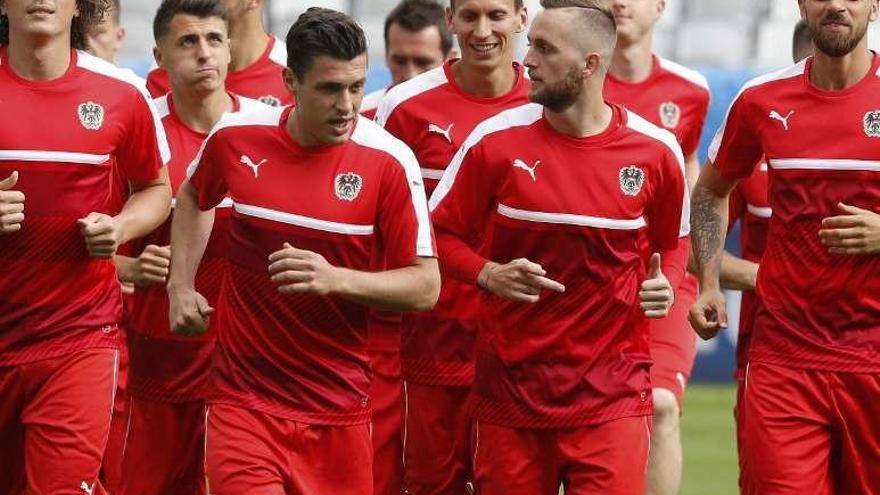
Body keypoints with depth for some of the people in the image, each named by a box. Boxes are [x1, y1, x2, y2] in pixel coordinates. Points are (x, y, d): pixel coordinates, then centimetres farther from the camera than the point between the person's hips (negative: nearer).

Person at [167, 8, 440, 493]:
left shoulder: (389, 161, -9)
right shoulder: (235, 137, -2)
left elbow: (425, 285, -7)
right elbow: (193, 197, 22)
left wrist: (336, 279, -21)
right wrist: (180, 287, 12)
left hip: (338, 411, 0)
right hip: (244, 398, 0)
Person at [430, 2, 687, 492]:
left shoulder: (656, 151, -1)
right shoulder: (496, 141, -3)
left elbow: (673, 243, 15)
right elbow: (442, 232, 5)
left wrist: (664, 285, -5)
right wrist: (489, 275, -13)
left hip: (611, 396, -1)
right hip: (510, 390, 1)